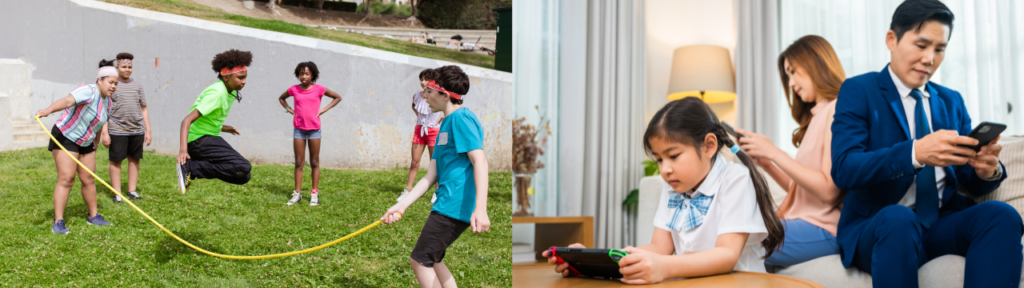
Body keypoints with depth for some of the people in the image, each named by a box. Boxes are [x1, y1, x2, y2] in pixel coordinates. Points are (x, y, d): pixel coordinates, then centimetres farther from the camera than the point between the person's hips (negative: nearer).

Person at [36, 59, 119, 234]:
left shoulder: (107, 101, 4)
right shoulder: (88, 92, -23)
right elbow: (67, 101, -42)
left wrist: (95, 141, 27)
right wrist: (48, 110, -59)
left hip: (86, 142, 8)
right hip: (65, 137, -8)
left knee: (88, 180, 9)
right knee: (66, 179, -14)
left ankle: (93, 216, 20)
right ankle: (58, 222, -12)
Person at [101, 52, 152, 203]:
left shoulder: (137, 86, 13)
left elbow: (144, 109, 16)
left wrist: (148, 130, 11)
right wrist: (105, 132, -7)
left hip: (137, 130, 4)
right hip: (117, 131, -4)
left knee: (134, 159, 7)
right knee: (115, 161, 1)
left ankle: (132, 191, 17)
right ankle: (117, 193, 8)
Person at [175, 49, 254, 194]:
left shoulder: (230, 92, 10)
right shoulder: (217, 94, -18)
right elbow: (187, 120, -27)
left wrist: (222, 128, 9)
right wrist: (183, 149, -38)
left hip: (209, 138, 10)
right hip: (199, 139, -10)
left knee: (244, 177, 7)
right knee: (244, 167, -24)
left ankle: (190, 168, 8)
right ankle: (189, 167, -18)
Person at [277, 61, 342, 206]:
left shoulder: (319, 89, -4)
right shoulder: (294, 89, 2)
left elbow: (338, 97, 6)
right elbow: (281, 98, 22)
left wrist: (323, 110, -3)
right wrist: (289, 109, 6)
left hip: (314, 129, -2)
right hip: (299, 129, 2)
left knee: (315, 162, 4)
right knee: (299, 162, 4)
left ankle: (314, 193, 8)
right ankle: (297, 193, 9)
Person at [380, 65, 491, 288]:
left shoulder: (461, 118, -11)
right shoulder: (446, 124, 19)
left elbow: (480, 161, -22)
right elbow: (431, 176, 16)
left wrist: (480, 209, -32)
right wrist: (402, 205, 11)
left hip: (454, 207, -10)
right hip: (448, 206, 10)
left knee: (419, 260, -4)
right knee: (431, 260, 21)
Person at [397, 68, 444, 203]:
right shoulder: (417, 95, 2)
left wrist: (440, 118, -9)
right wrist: (417, 115, 10)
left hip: (433, 130, -4)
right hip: (419, 129, 4)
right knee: (414, 162, 5)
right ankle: (408, 190, 11)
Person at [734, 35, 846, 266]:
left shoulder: (837, 110, -8)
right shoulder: (817, 115, 21)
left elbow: (828, 190, -17)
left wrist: (773, 152, -12)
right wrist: (764, 163, 6)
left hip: (822, 228, -8)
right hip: (804, 220, 8)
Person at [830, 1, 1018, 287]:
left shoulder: (952, 100, 18)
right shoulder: (858, 91, 2)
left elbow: (969, 181, 13)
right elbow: (843, 169, -14)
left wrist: (987, 169, -12)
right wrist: (915, 153, -30)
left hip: (945, 222, 5)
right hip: (879, 224, -4)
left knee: (1001, 215, -25)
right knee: (898, 219, -37)